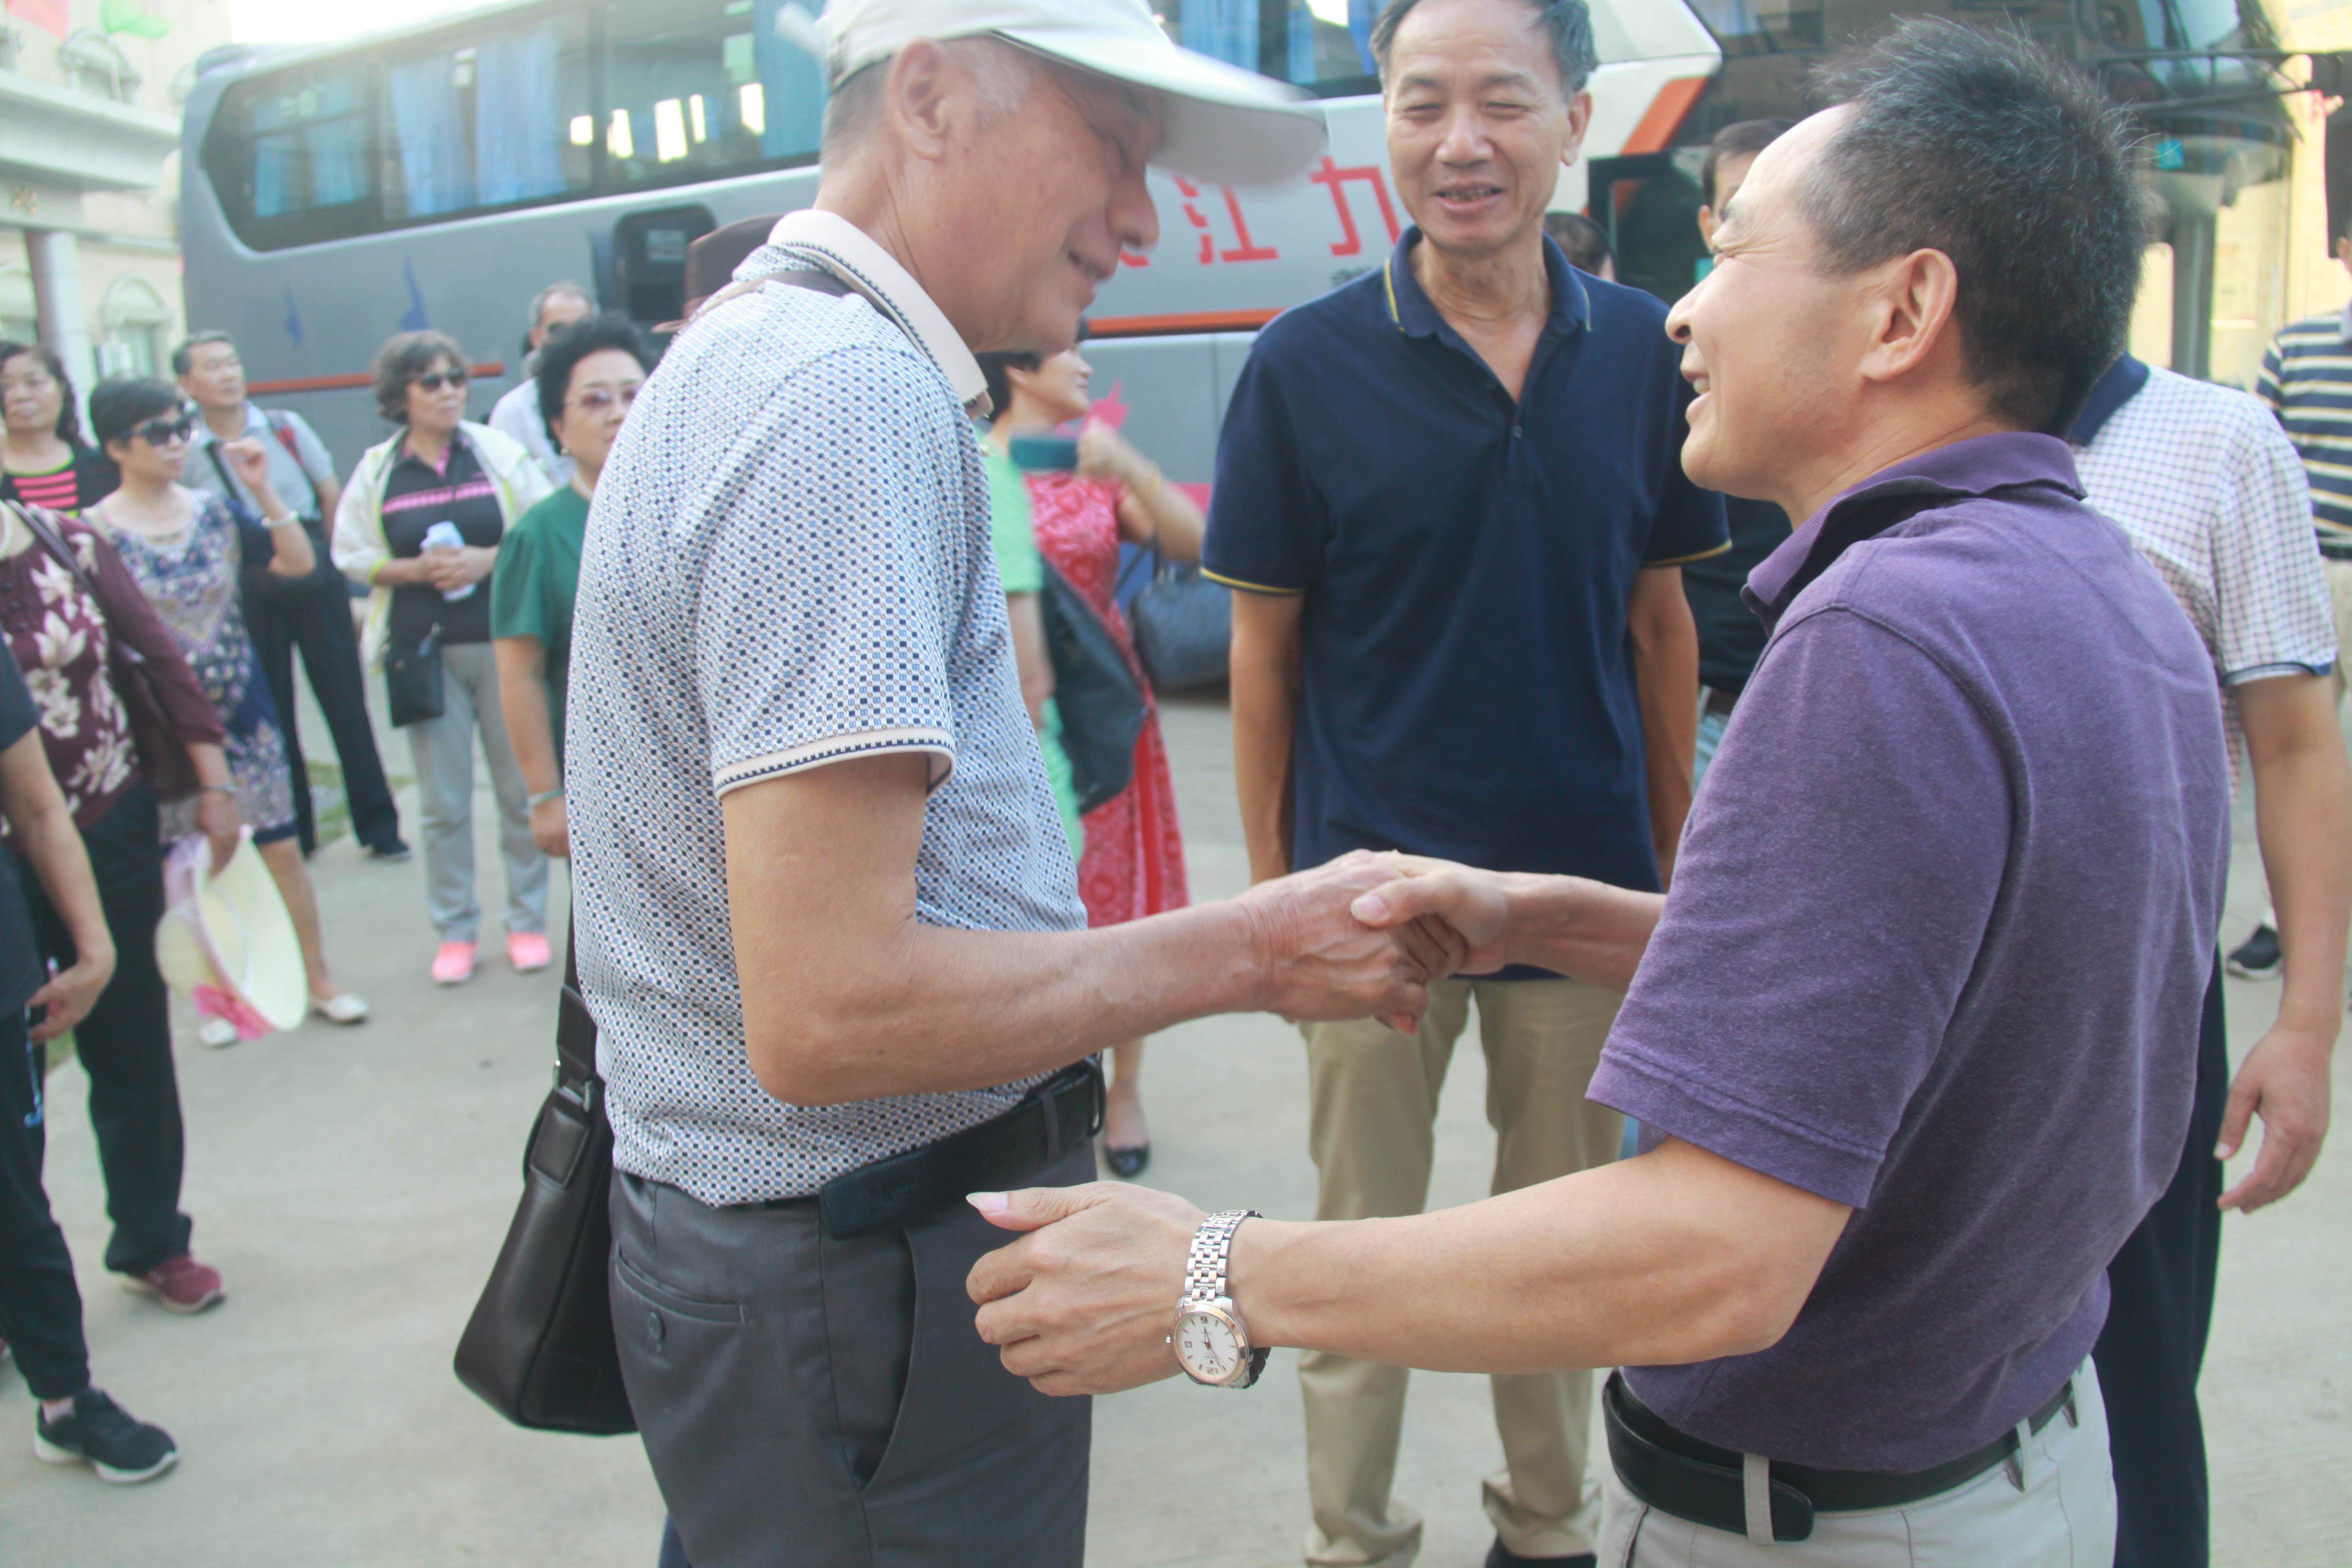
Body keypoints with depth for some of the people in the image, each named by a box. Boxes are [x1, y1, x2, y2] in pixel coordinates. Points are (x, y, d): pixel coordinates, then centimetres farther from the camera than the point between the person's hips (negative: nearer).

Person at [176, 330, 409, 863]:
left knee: (346, 703, 2)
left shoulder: (286, 428, 3)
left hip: (315, 575, 0)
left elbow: (332, 497, 8)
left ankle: (378, 825, 10)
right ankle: (291, 833, 19)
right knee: (270, 714, 7)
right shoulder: (187, 454, 0)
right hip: (248, 593, 0)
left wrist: (342, 566, 6)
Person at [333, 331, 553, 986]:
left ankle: (528, 921, 17)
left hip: (502, 642, -1)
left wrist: (489, 559, -13)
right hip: (423, 650, 1)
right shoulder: (376, 471, 5)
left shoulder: (498, 453, 2)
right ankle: (455, 931, 17)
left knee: (520, 789, 4)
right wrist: (414, 570, -8)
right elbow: (352, 557, 8)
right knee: (442, 803, 5)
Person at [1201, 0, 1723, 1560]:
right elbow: (1264, 644, -3)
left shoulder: (1643, 351, -2)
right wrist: (1274, 892, -4)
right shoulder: (1307, 363, -8)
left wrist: (1677, 860, 6)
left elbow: (1660, 622, 6)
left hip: (1586, 887, 3)